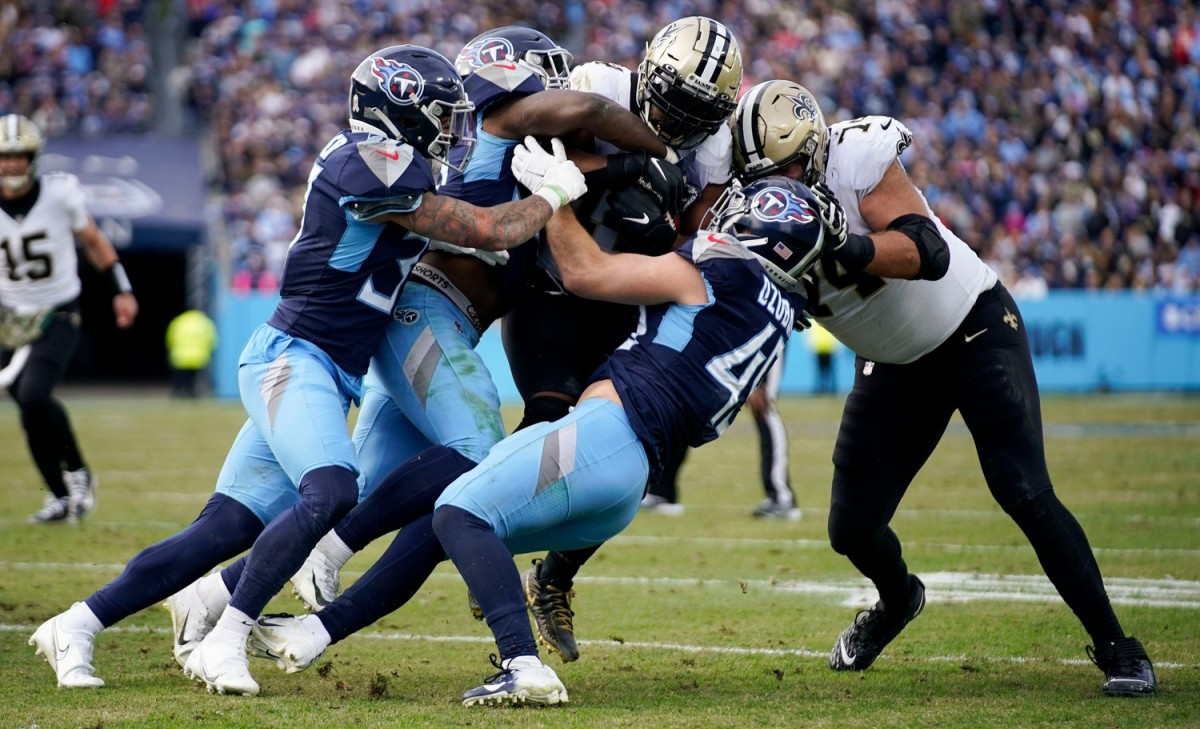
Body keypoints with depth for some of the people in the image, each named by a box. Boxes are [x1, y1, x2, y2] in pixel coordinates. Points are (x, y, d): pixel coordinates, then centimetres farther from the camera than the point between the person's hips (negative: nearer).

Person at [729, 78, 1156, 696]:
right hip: (895, 363, 5)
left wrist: (847, 245, -52)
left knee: (1024, 493, -19)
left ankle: (1116, 649, -9)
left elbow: (927, 253, -36)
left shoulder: (856, 159, -26)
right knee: (852, 529, 3)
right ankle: (898, 598, 40)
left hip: (976, 330, -5)